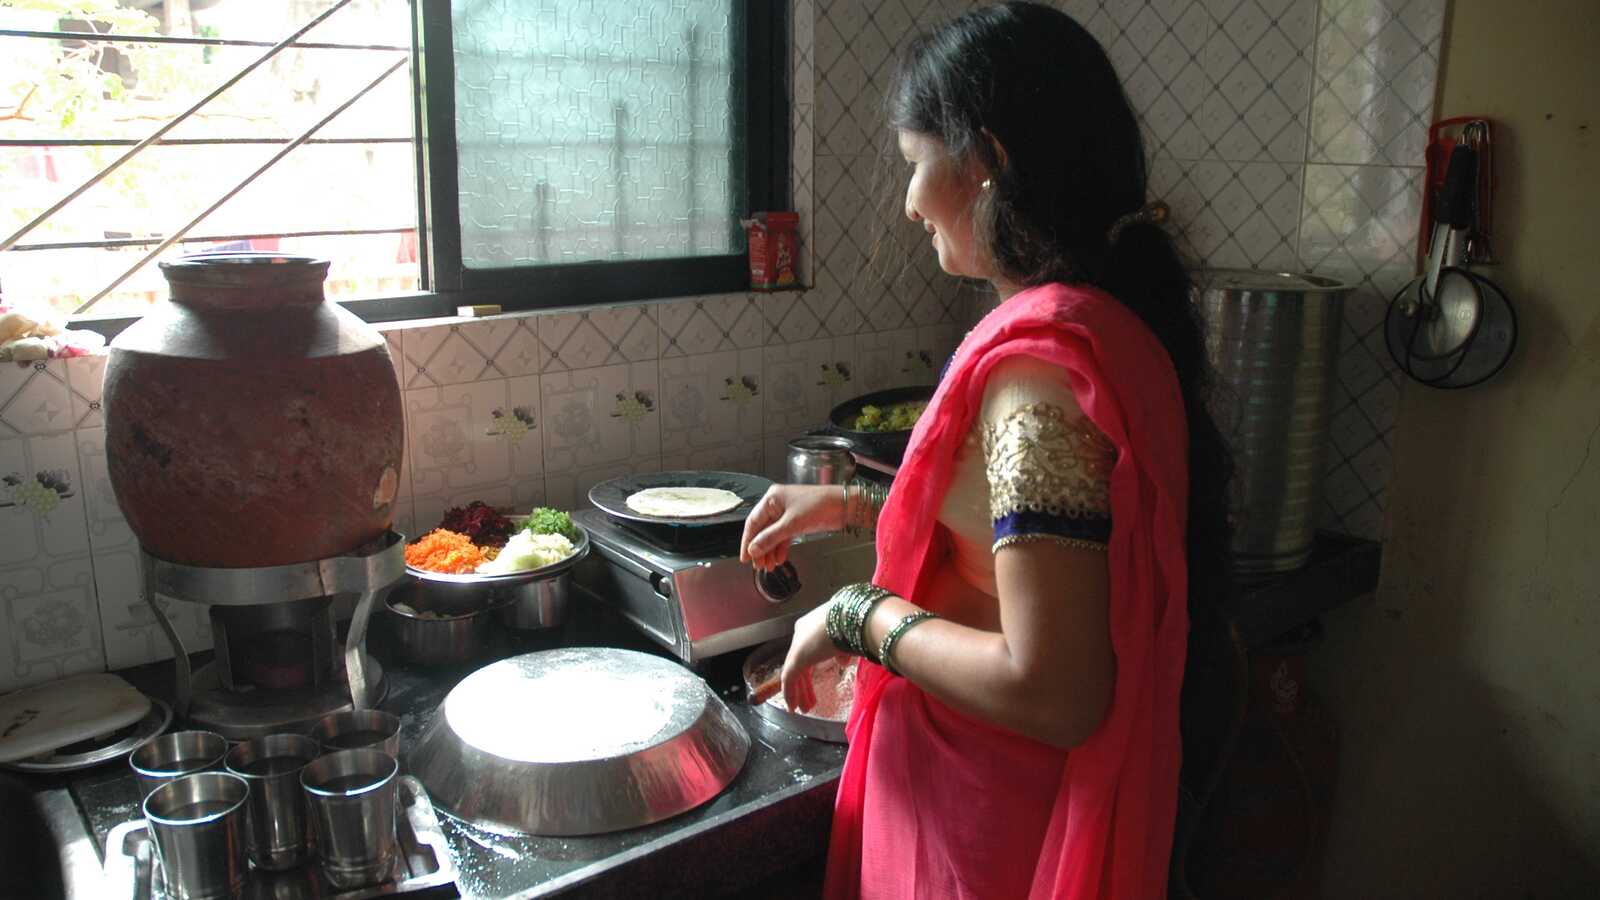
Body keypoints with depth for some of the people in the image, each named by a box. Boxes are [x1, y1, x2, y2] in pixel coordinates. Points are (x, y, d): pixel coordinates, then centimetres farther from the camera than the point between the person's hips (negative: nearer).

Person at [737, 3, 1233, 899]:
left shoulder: (1038, 364, -28)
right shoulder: (1114, 318, 1)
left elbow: (1050, 692, -30)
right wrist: (853, 506, 12)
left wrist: (857, 616, -18)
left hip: (998, 827, -8)